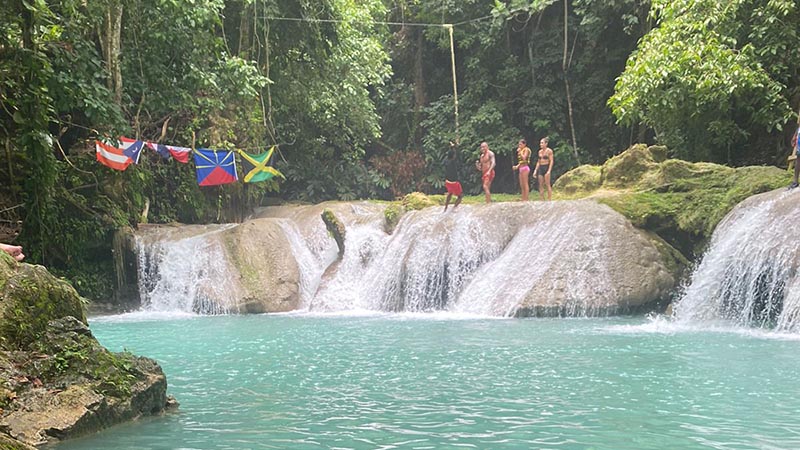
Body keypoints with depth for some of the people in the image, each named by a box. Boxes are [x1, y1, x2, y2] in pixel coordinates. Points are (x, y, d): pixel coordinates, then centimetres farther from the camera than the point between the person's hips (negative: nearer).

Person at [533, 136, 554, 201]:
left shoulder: (549, 151, -5)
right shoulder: (540, 151, 14)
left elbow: (551, 161, -9)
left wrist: (549, 170, -18)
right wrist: (535, 170, 12)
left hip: (546, 167, -7)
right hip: (540, 168, 7)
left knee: (547, 184, -8)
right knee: (541, 185, 4)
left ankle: (550, 199, -6)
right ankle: (542, 200, 6)